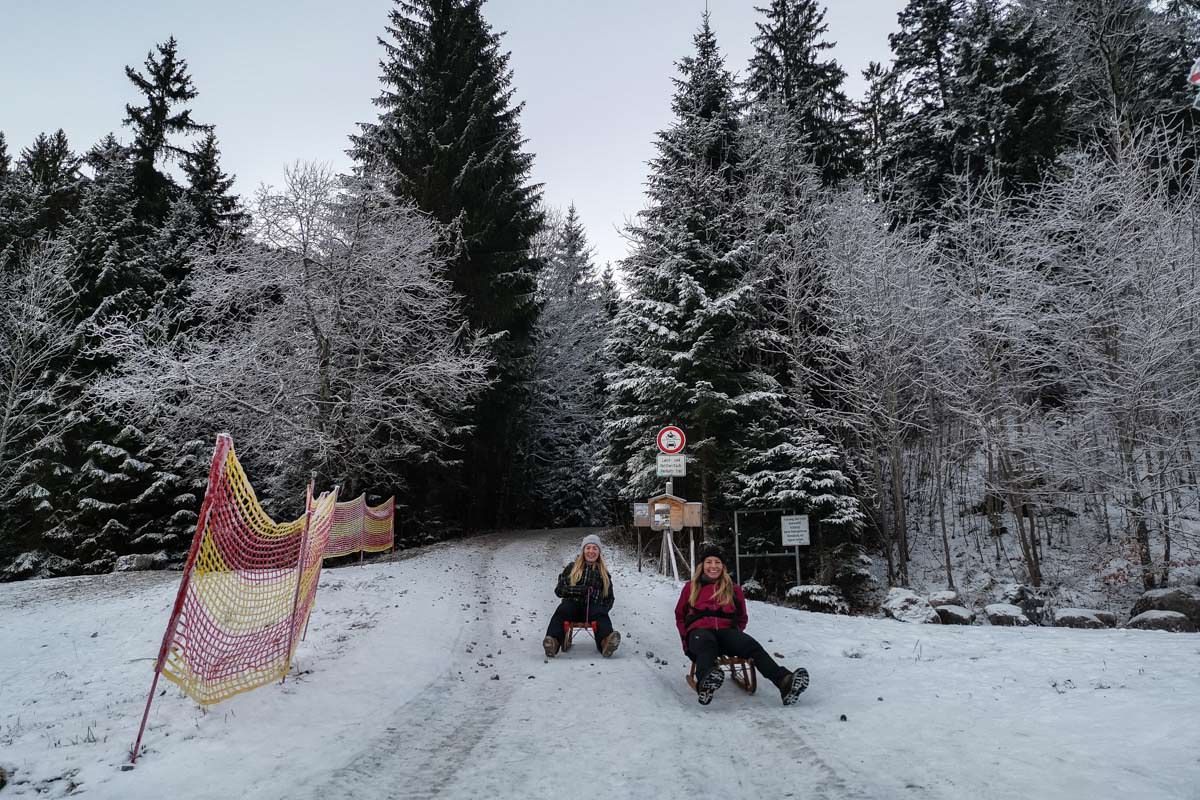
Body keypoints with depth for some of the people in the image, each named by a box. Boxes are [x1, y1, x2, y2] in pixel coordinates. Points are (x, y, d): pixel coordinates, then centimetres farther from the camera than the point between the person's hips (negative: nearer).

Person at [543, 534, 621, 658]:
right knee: (562, 610, -36)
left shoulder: (604, 573, 24)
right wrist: (579, 590, -6)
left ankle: (606, 642, -65)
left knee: (601, 614, -35)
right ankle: (553, 642, -62)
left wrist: (603, 609, 1)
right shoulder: (571, 568, 21)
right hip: (572, 604, 0)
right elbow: (559, 590, 12)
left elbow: (609, 598, 24)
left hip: (593, 607, 0)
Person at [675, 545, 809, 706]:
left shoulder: (733, 589, 23)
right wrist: (686, 636, 8)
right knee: (707, 643, -41)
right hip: (699, 631, -2)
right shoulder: (691, 587, 19)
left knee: (751, 645, -31)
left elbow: (742, 618, 30)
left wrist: (736, 635, 11)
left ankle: (784, 682, -53)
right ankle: (705, 683, -72)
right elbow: (680, 615, 24)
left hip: (726, 630, 2)